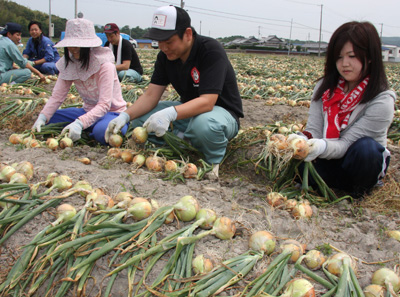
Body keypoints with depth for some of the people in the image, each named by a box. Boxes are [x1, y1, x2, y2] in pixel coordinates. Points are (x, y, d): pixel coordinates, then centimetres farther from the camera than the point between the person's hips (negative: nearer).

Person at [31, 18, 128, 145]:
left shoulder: (104, 65, -21)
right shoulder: (68, 64, -2)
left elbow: (104, 104, -28)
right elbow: (57, 96, -4)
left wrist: (80, 123, -42)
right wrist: (42, 117, -22)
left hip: (112, 112, -6)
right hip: (89, 111, 6)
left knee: (102, 131, -40)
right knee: (49, 119, -11)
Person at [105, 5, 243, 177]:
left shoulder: (211, 51, -24)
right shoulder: (166, 55, -3)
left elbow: (207, 102, -33)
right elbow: (151, 95, -6)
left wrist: (170, 113, -48)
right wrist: (125, 116, -23)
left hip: (223, 112, -6)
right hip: (189, 110, 6)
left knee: (204, 123, -42)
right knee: (139, 117, -10)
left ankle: (214, 160, -11)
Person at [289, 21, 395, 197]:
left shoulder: (382, 101, -20)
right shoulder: (325, 88, -4)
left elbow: (347, 144, -25)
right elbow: (313, 129, -11)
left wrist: (323, 147, -45)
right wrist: (303, 140, -34)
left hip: (364, 161, -3)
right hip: (330, 162, 3)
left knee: (365, 147, -37)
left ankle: (360, 188, -8)